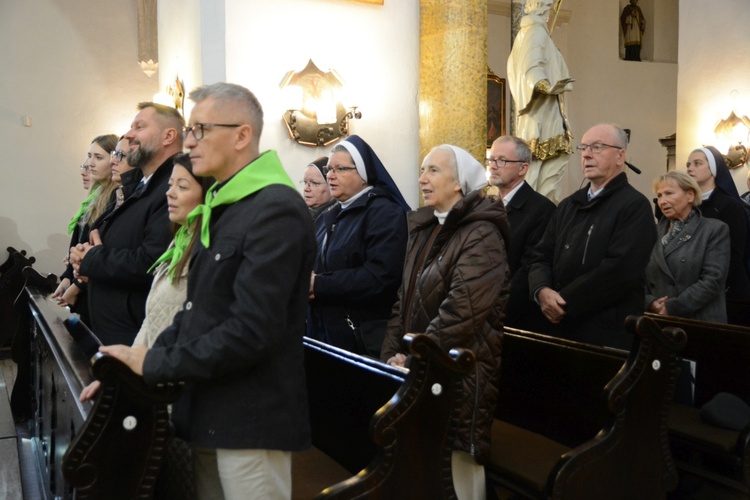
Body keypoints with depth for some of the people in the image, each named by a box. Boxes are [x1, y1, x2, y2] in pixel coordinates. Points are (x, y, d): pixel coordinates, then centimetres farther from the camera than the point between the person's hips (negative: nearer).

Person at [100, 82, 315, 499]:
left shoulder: (277, 209, -18)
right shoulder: (222, 206, 13)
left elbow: (250, 331, -24)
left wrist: (154, 366, -15)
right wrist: (139, 363, 2)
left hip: (251, 418, -9)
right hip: (210, 411, 9)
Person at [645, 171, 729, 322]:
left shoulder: (715, 230, 0)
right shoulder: (655, 232, 11)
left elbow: (712, 280, -11)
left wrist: (671, 308, -16)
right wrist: (650, 302, -11)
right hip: (658, 322, 4)